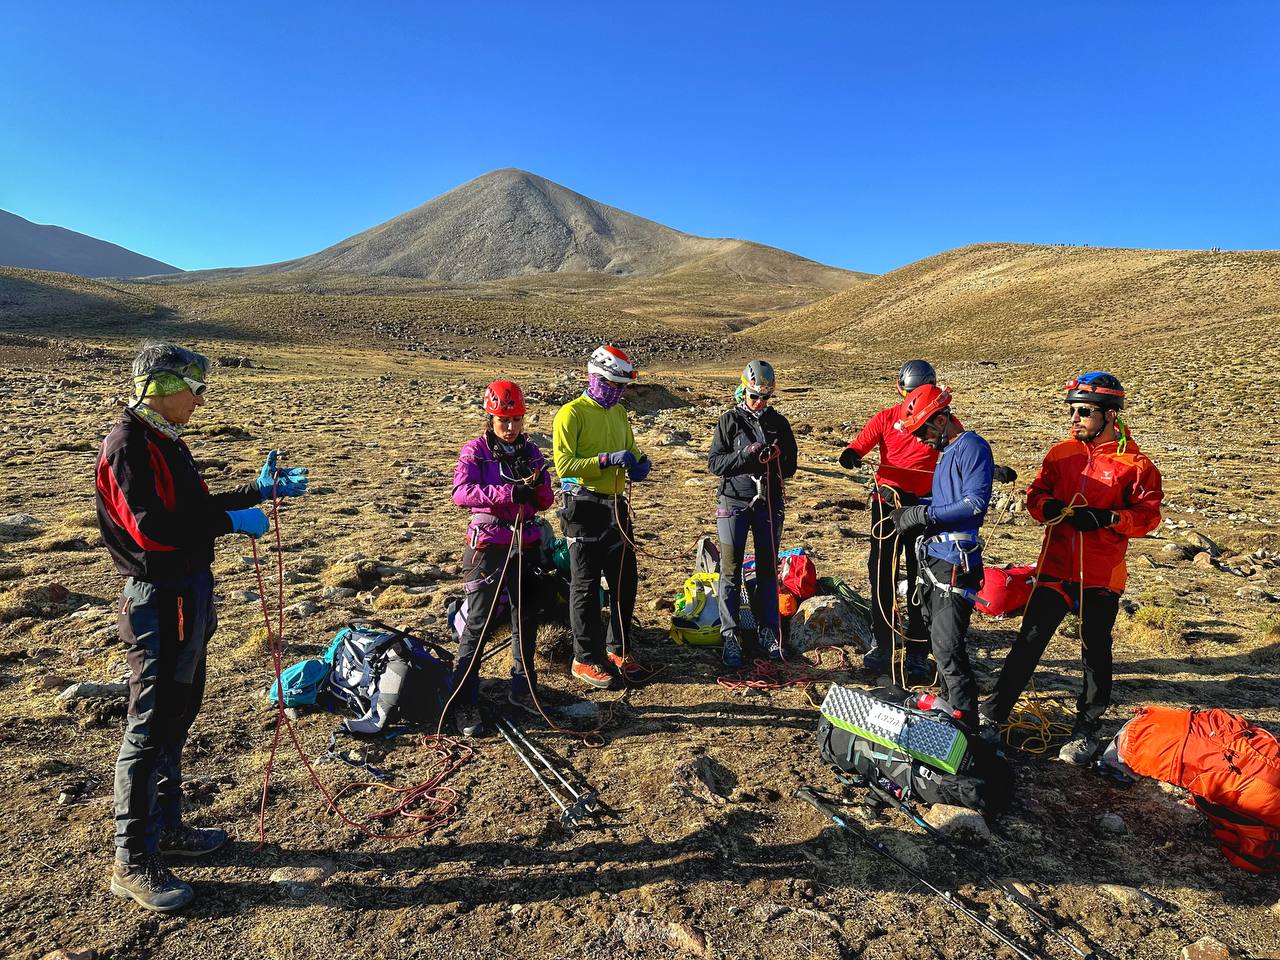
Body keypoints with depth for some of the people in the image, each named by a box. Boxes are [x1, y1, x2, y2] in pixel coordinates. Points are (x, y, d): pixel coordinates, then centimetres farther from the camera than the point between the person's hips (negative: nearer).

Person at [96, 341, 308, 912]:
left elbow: (197, 510, 18)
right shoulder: (128, 446, -17)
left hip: (189, 592, 10)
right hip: (157, 601, -10)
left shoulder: (165, 442, 14)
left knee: (177, 716, 19)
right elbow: (151, 528, -26)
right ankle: (133, 861, 12)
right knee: (149, 730, -1)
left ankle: (165, 825, 34)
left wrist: (259, 491, 13)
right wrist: (233, 522, -19)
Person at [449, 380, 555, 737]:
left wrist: (538, 484, -17)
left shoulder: (531, 451, 6)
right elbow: (461, 492, -24)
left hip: (526, 544, 5)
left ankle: (522, 688, 33)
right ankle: (464, 704, 8)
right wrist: (509, 492, -33)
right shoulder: (475, 451, -7)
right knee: (477, 625, -2)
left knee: (527, 619, 15)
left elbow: (546, 502, 5)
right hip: (489, 547, -5)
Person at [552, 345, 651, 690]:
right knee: (586, 587, 2)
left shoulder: (619, 412, 13)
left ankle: (616, 649, 29)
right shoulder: (571, 413, -10)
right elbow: (563, 465, -17)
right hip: (585, 508, -7)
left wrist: (640, 461, -1)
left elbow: (630, 448, 22)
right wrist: (606, 460, -25)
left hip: (616, 506, 8)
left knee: (625, 582, 13)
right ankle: (586, 659, 14)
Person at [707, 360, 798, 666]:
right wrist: (746, 456, -22)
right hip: (734, 503, -3)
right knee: (731, 571, 0)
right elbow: (714, 462, -7)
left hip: (769, 503, 3)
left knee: (768, 569, 10)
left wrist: (778, 458, -14)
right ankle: (730, 635, 10)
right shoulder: (730, 420, -2)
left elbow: (790, 467, 9)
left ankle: (767, 630, 23)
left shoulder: (779, 422, 7)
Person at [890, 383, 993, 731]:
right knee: (938, 639, 18)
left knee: (947, 645, -8)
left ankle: (966, 722, 3)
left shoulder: (971, 447, -11)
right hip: (934, 558, 10)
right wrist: (911, 508, 5)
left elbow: (975, 505, -20)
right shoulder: (948, 451, 19)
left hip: (955, 562, -10)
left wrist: (923, 514, -17)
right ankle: (949, 703, 32)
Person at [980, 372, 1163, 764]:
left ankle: (1087, 727, 30)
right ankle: (993, 717, 10)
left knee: (1095, 651, 13)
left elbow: (1148, 515, -6)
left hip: (1101, 576, -2)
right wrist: (1050, 507, -13)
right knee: (1029, 642, 2)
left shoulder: (1135, 463, -6)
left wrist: (1105, 518, -22)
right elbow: (1036, 494, 9)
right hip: (1055, 567, 2)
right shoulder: (1061, 453, 4)